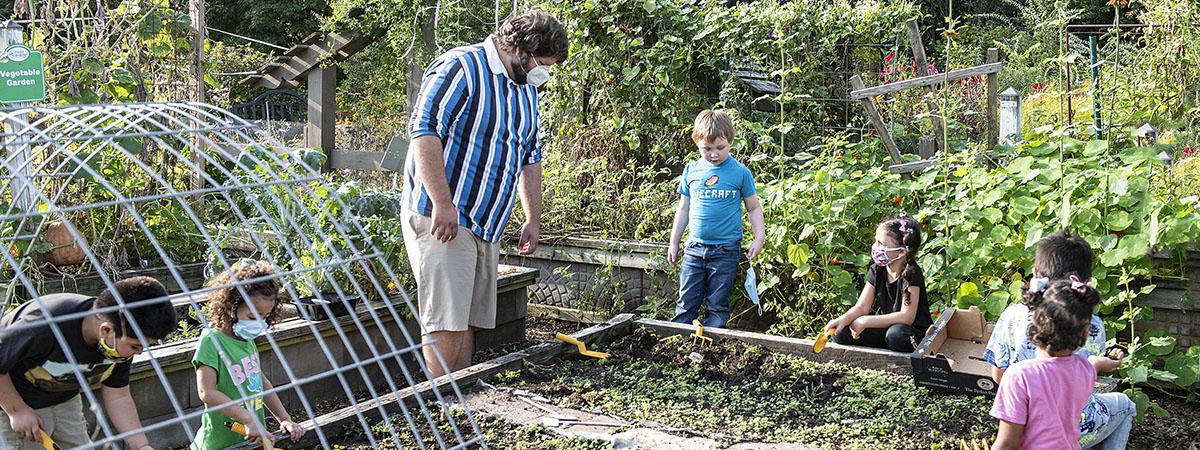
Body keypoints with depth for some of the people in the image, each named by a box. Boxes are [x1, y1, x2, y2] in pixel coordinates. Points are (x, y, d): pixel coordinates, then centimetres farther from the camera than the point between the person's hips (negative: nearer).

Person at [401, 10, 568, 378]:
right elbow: (423, 131, -20)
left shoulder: (527, 90, 18)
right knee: (446, 323, -10)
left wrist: (533, 220, 22)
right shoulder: (459, 68, -11)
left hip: (487, 225, 8)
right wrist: (442, 204, -25)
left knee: (469, 321, 8)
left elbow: (530, 156, 26)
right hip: (442, 218, -8)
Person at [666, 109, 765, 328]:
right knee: (686, 304, 4)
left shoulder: (740, 172, -3)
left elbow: (754, 208, 6)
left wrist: (759, 238, -4)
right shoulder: (691, 171, 5)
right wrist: (674, 243, 15)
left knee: (717, 306, 5)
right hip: (695, 248, 2)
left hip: (726, 250, -2)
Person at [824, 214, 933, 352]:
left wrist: (865, 321, -26)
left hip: (915, 334, -6)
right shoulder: (877, 270, 0)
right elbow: (862, 307, -2)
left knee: (896, 333, -40)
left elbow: (906, 317, -26)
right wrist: (843, 319, -24)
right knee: (841, 334, -13)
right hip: (885, 329, 6)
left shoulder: (911, 273, -20)